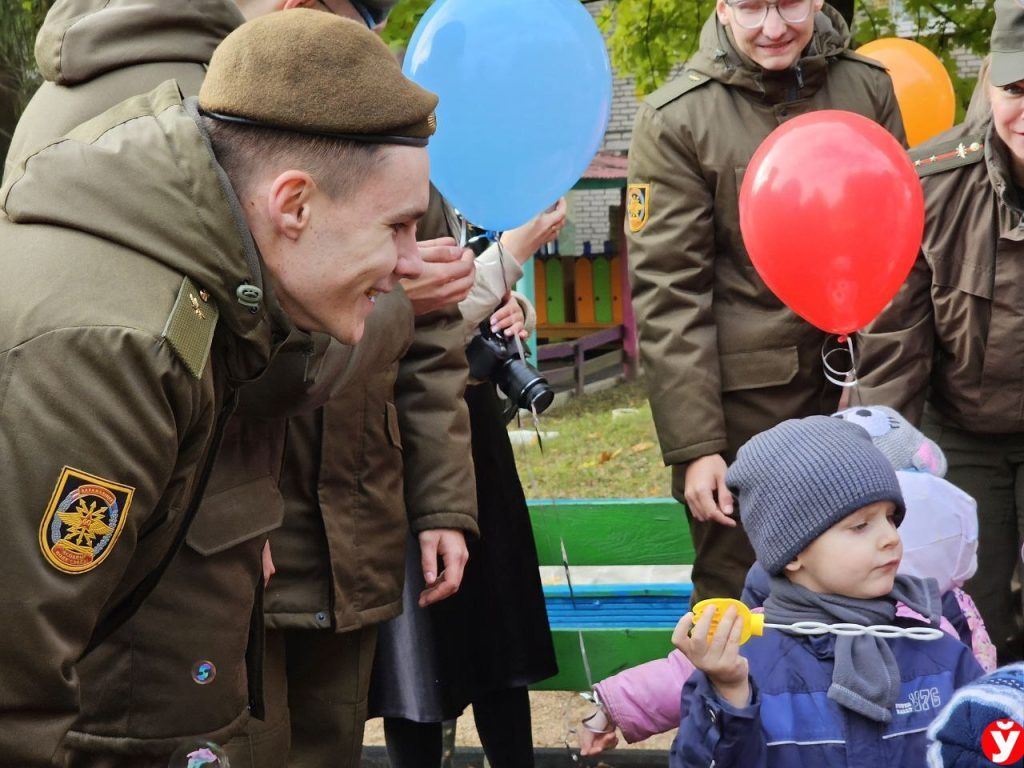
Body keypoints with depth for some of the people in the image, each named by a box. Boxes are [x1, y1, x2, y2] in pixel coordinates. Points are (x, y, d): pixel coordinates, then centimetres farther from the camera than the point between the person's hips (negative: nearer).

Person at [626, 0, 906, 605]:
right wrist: (694, 445, -13)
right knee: (735, 596, 6)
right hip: (739, 393, -3)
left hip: (851, 385, 3)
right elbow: (668, 292, -10)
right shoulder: (675, 119, -8)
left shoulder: (868, 88, 2)